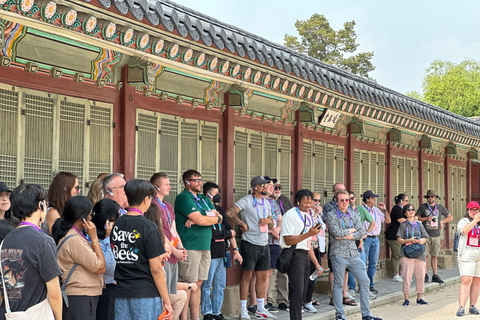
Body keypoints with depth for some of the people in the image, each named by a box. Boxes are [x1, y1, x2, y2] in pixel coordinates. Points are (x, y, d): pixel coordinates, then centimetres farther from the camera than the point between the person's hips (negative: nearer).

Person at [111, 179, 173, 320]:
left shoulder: (116, 225, 6)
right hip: (145, 293, -5)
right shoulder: (148, 228, -12)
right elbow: (155, 269, -13)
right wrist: (166, 301, -7)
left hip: (120, 293, 6)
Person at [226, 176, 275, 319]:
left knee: (262, 277, 9)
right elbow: (230, 213, -17)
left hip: (264, 244, 7)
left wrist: (268, 221, -2)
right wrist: (243, 224, -10)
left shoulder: (266, 203, 16)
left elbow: (271, 226, 20)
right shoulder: (246, 201, -6)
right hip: (250, 243, -7)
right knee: (247, 276, -3)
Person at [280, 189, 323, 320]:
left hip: (305, 255, 8)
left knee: (303, 292, 9)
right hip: (295, 255, -8)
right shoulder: (291, 215, -7)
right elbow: (288, 240, -16)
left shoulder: (308, 217, 19)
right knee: (297, 291, -13)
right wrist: (309, 234, -20)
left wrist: (316, 264, 19)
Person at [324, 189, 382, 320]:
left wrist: (346, 236, -10)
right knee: (338, 284, 2)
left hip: (354, 254, 5)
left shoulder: (354, 215, 13)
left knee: (364, 281, 4)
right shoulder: (331, 215, -3)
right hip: (338, 254, -5)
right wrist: (352, 230, -3)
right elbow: (337, 232, -16)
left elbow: (361, 233, 3)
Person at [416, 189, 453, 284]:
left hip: (436, 235, 2)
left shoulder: (440, 207, 12)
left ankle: (435, 275, 9)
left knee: (434, 256, 4)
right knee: (425, 255, -5)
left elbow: (450, 217, 20)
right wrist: (426, 218, -11)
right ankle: (425, 275, 1)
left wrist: (442, 221, 5)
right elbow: (417, 218, 3)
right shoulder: (422, 207, 5)